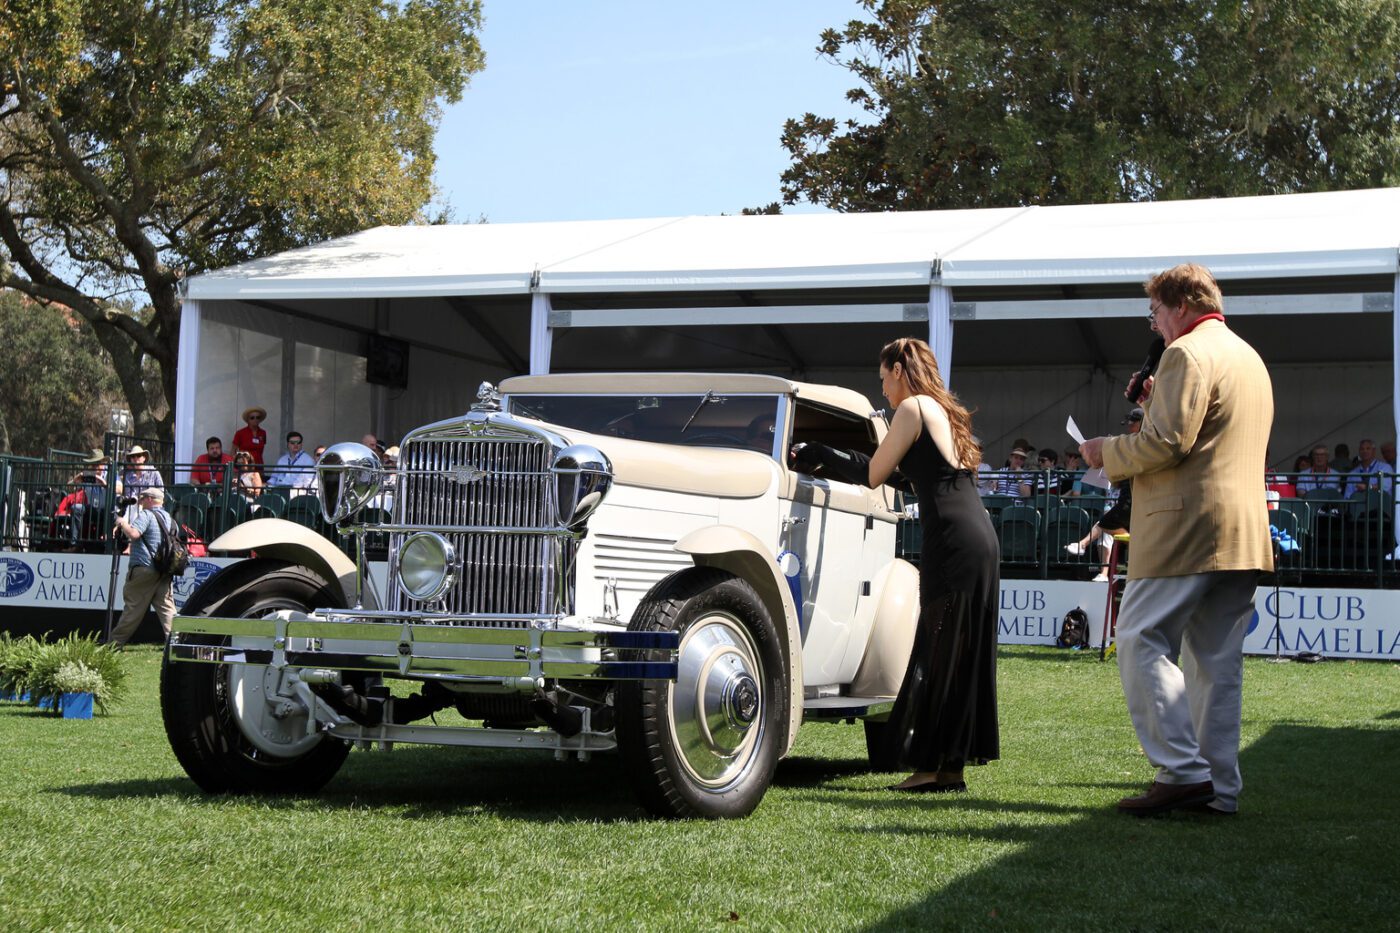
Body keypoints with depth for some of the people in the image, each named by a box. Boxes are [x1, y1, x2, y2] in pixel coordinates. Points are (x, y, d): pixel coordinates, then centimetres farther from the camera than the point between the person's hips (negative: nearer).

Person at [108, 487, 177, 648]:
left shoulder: (146, 515, -8)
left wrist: (122, 523, -3)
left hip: (144, 568, -6)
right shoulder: (169, 519, 16)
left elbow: (133, 533, -23)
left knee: (133, 608, 0)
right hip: (164, 572, 6)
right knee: (166, 606, 4)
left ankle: (115, 642, 8)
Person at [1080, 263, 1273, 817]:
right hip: (1243, 535, 9)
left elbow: (1167, 443, -17)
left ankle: (1183, 771, -13)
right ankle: (1218, 787, 8)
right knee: (1217, 661, 8)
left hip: (1188, 526, -9)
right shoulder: (1250, 359, 24)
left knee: (1141, 642, -7)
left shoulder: (1186, 354, -8)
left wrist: (1107, 452, -2)